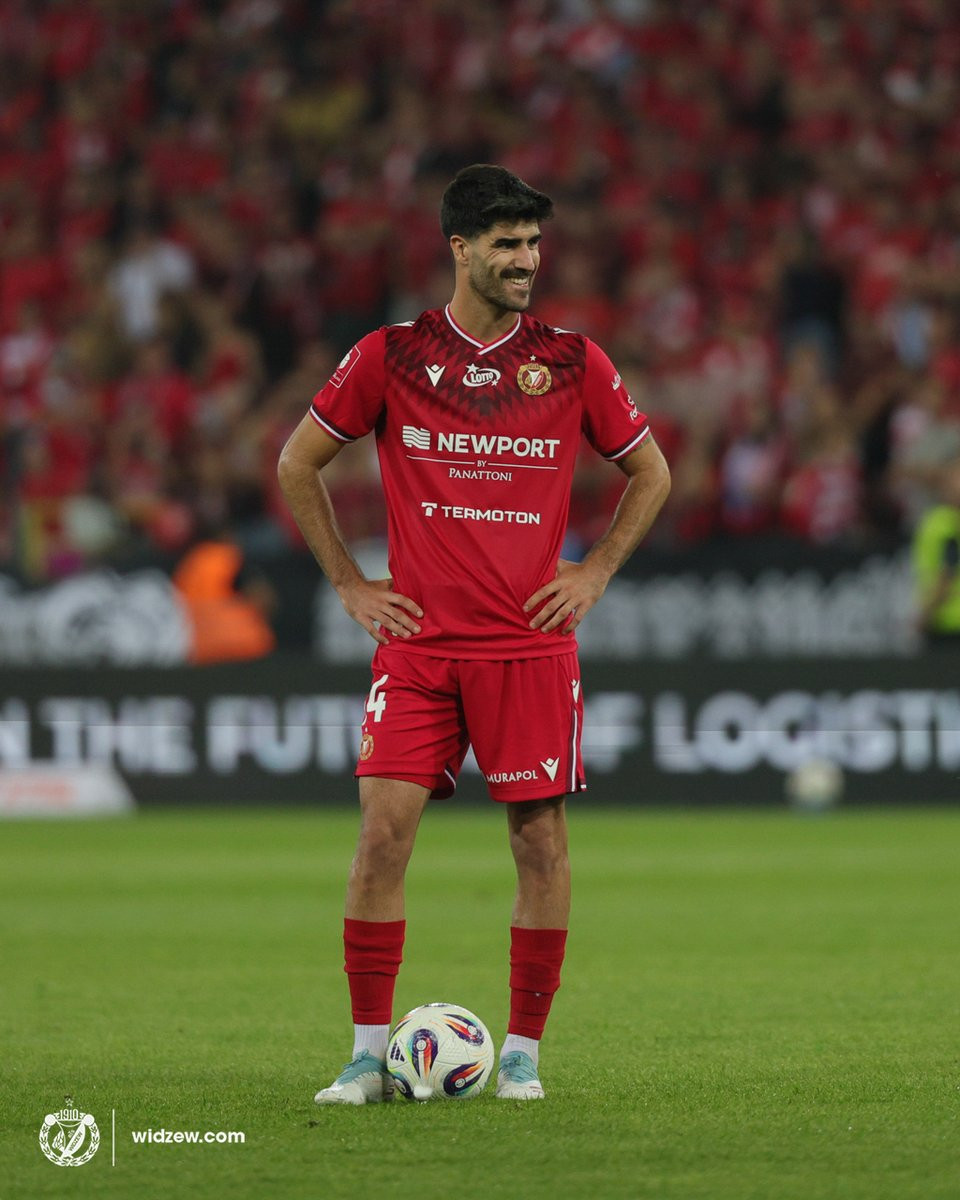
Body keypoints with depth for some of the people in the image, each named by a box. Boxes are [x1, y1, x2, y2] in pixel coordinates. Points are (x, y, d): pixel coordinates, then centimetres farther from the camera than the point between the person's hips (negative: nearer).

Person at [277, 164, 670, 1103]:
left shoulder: (572, 362, 3)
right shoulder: (390, 356, 0)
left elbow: (650, 473, 16)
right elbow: (296, 466, 11)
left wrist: (594, 572, 5)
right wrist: (349, 583, 7)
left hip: (530, 642, 1)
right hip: (416, 639, -1)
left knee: (540, 839, 0)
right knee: (383, 831, -9)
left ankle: (523, 1051, 12)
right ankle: (369, 1053, -1)